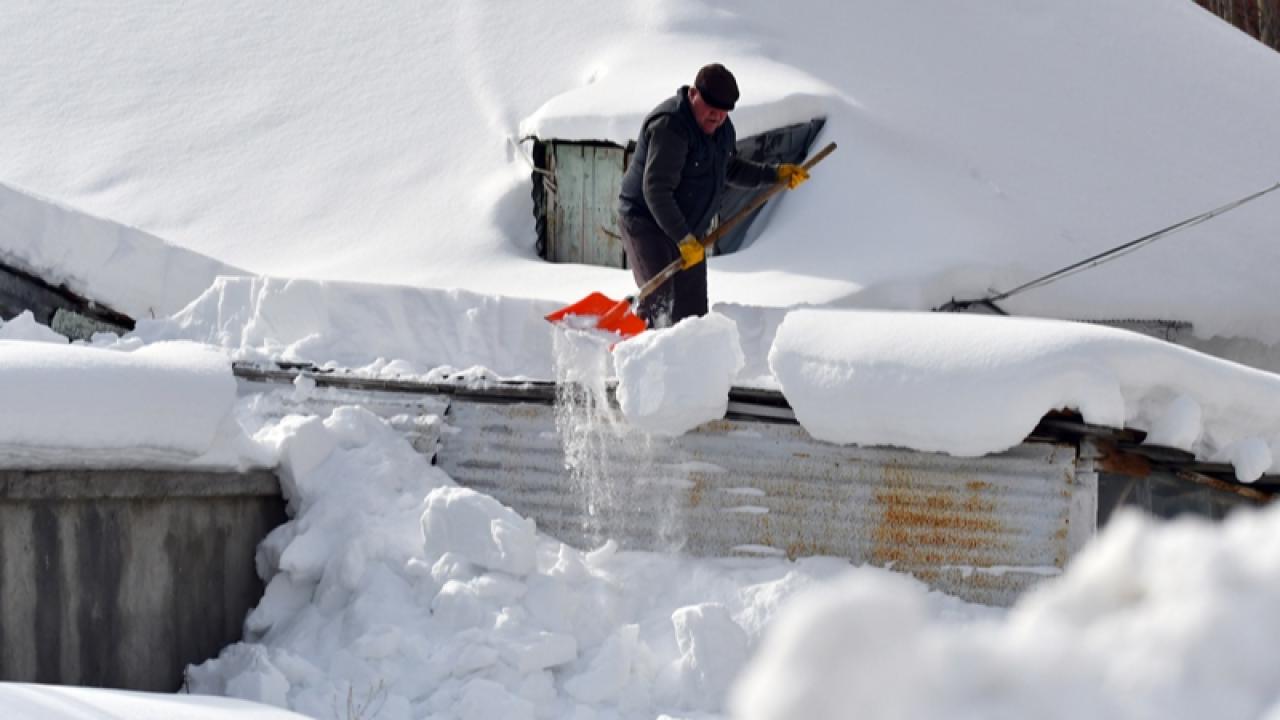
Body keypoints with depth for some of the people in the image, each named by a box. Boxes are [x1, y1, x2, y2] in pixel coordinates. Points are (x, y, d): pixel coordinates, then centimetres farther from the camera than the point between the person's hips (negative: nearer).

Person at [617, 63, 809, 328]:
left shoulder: (722, 128, 6)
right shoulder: (669, 127, -24)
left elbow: (730, 169, 25)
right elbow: (656, 191, -29)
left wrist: (775, 175, 15)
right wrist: (684, 239, -32)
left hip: (689, 233, 9)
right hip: (647, 224, -9)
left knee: (692, 313, 5)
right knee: (659, 304, -22)